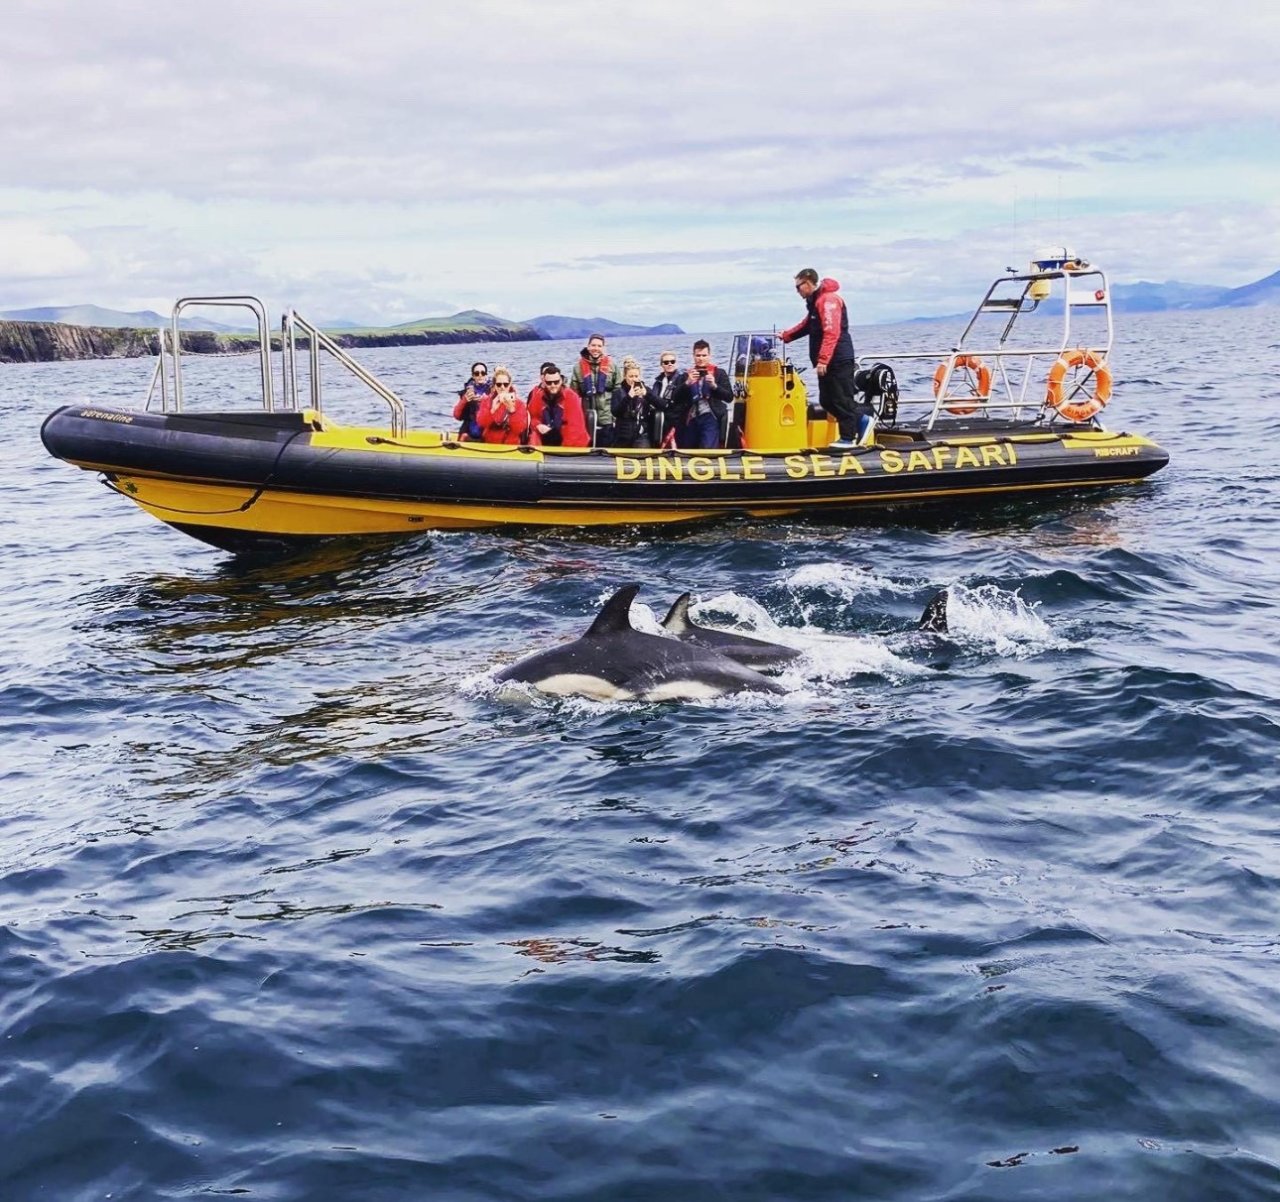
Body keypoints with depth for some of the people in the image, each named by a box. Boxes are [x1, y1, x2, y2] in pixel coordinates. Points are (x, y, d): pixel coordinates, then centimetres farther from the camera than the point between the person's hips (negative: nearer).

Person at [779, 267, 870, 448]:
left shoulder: (828, 299, -14)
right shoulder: (815, 301, 19)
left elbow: (831, 333, -22)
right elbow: (806, 325, 33)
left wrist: (822, 360, -26)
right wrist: (785, 336, 25)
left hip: (838, 361, -10)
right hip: (829, 363, 10)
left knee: (841, 399, -5)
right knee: (827, 401, 11)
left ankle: (848, 438, 1)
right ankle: (861, 419, 20)